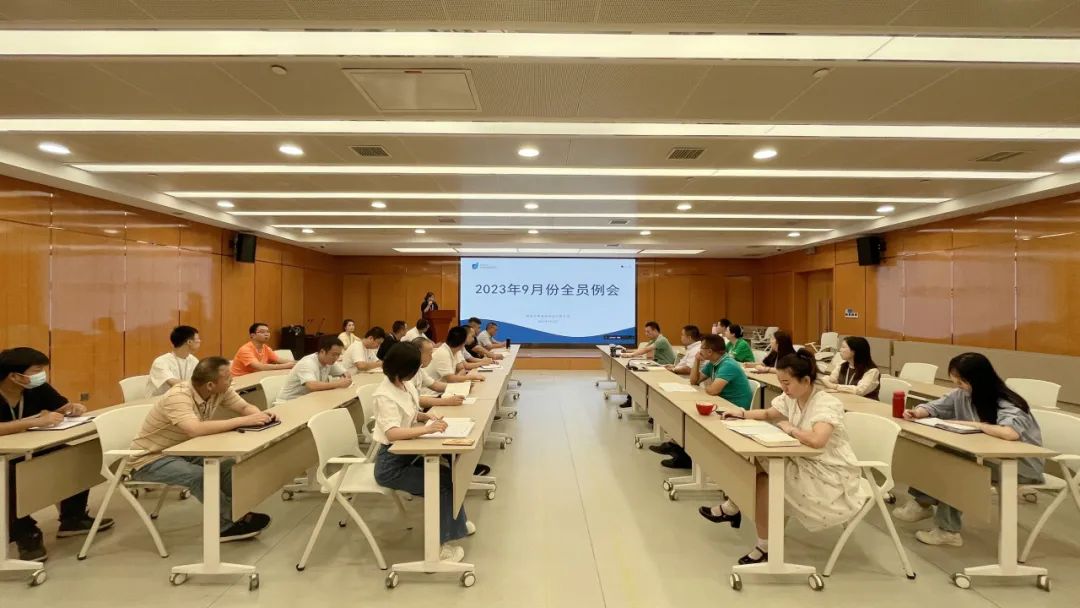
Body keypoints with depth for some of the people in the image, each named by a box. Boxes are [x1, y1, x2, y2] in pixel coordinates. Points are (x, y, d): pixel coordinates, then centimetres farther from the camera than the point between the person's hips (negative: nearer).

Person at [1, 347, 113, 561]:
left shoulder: (37, 388, -7)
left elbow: (62, 407, 5)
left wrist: (73, 408, -18)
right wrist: (37, 421, -44)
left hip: (29, 456, 7)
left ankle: (72, 518, 7)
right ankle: (25, 533, -15)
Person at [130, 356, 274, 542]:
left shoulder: (219, 391, -12)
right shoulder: (178, 397, -34)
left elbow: (245, 407, -1)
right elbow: (195, 429, -49)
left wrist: (261, 415, -25)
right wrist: (242, 421, -43)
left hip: (182, 452, 7)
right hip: (151, 459, -7)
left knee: (230, 467, -13)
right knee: (199, 476, -29)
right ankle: (230, 523, -13)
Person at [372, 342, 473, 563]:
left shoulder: (405, 384, 1)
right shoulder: (385, 396, -25)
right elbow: (392, 432, -39)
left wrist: (427, 417, -2)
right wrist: (427, 429, -47)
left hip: (407, 454, 8)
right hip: (391, 464, -8)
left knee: (448, 474, 7)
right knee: (444, 483, -11)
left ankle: (456, 523, 28)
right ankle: (438, 545, 2)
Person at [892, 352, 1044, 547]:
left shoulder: (1008, 405, -27)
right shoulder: (963, 395, -6)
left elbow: (1010, 433, -47)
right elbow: (935, 407, 4)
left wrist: (968, 424, -34)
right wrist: (917, 412, -20)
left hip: (1022, 465, -7)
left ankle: (947, 529, -11)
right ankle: (922, 502, -3)